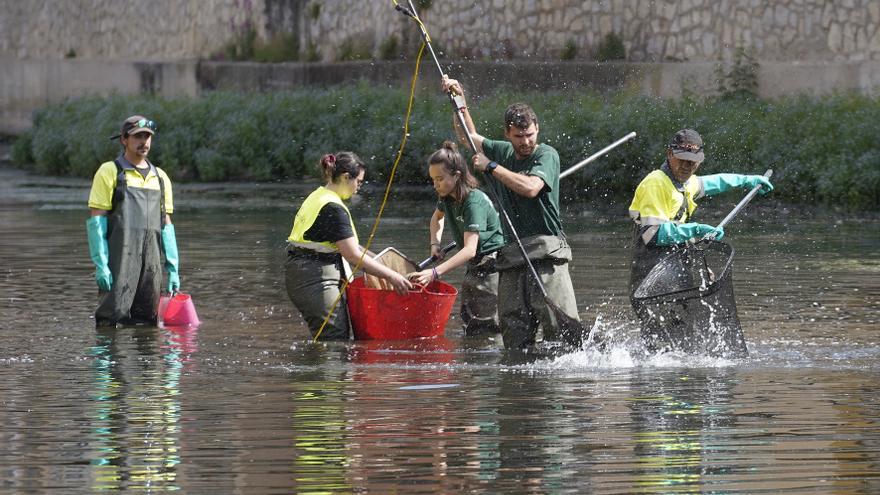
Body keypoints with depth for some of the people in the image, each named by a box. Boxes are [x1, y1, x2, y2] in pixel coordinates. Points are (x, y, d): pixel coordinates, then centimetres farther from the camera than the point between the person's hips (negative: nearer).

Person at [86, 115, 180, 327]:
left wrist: (172, 268, 12)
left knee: (146, 322, 4)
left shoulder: (160, 177, 16)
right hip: (119, 261, -5)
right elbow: (96, 222, -5)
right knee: (110, 319, -9)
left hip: (151, 263, 5)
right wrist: (100, 265, -13)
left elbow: (166, 225, 19)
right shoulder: (109, 172, 0)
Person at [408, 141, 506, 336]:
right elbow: (437, 217, 29)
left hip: (493, 267, -9)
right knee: (469, 322, 10)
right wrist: (435, 244, 7)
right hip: (474, 269, 9)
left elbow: (470, 249, -33)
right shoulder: (447, 197, 3)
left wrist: (435, 273, -42)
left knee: (487, 329, -13)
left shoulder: (474, 201, -24)